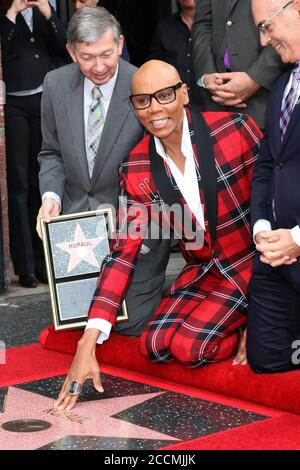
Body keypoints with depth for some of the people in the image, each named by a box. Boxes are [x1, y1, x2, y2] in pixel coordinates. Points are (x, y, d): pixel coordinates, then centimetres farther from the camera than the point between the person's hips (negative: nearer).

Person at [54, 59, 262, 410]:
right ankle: (246, 322, 8)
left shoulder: (235, 130, -16)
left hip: (254, 263, -5)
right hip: (202, 271, 5)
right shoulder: (136, 169, -4)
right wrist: (88, 344, -11)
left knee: (188, 345, -22)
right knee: (155, 345, -14)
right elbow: (123, 253, -5)